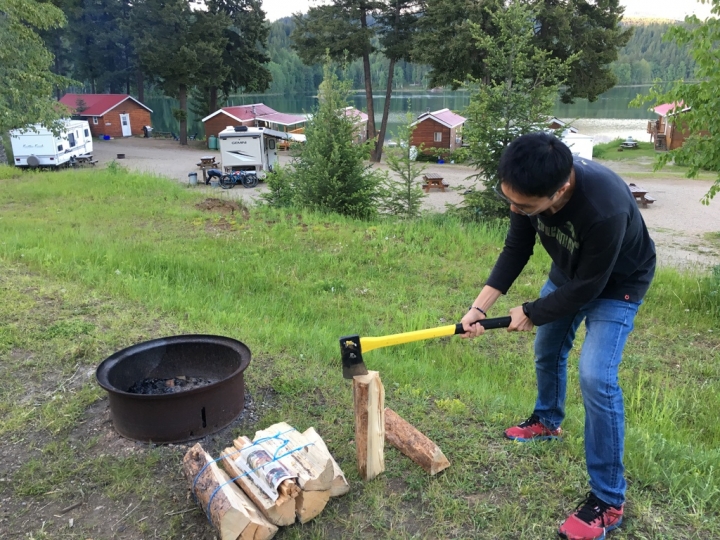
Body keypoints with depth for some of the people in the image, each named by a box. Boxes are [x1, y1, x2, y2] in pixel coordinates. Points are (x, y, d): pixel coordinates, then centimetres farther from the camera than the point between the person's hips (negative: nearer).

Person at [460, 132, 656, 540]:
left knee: (596, 377, -18)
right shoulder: (531, 187, -26)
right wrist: (481, 306, -20)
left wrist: (530, 313, -18)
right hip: (569, 272, 7)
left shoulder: (605, 210, -45)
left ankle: (609, 501, -2)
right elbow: (516, 250, -12)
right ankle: (548, 421, 49)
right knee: (548, 349, 20)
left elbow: (589, 287, -31)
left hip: (617, 283, -6)